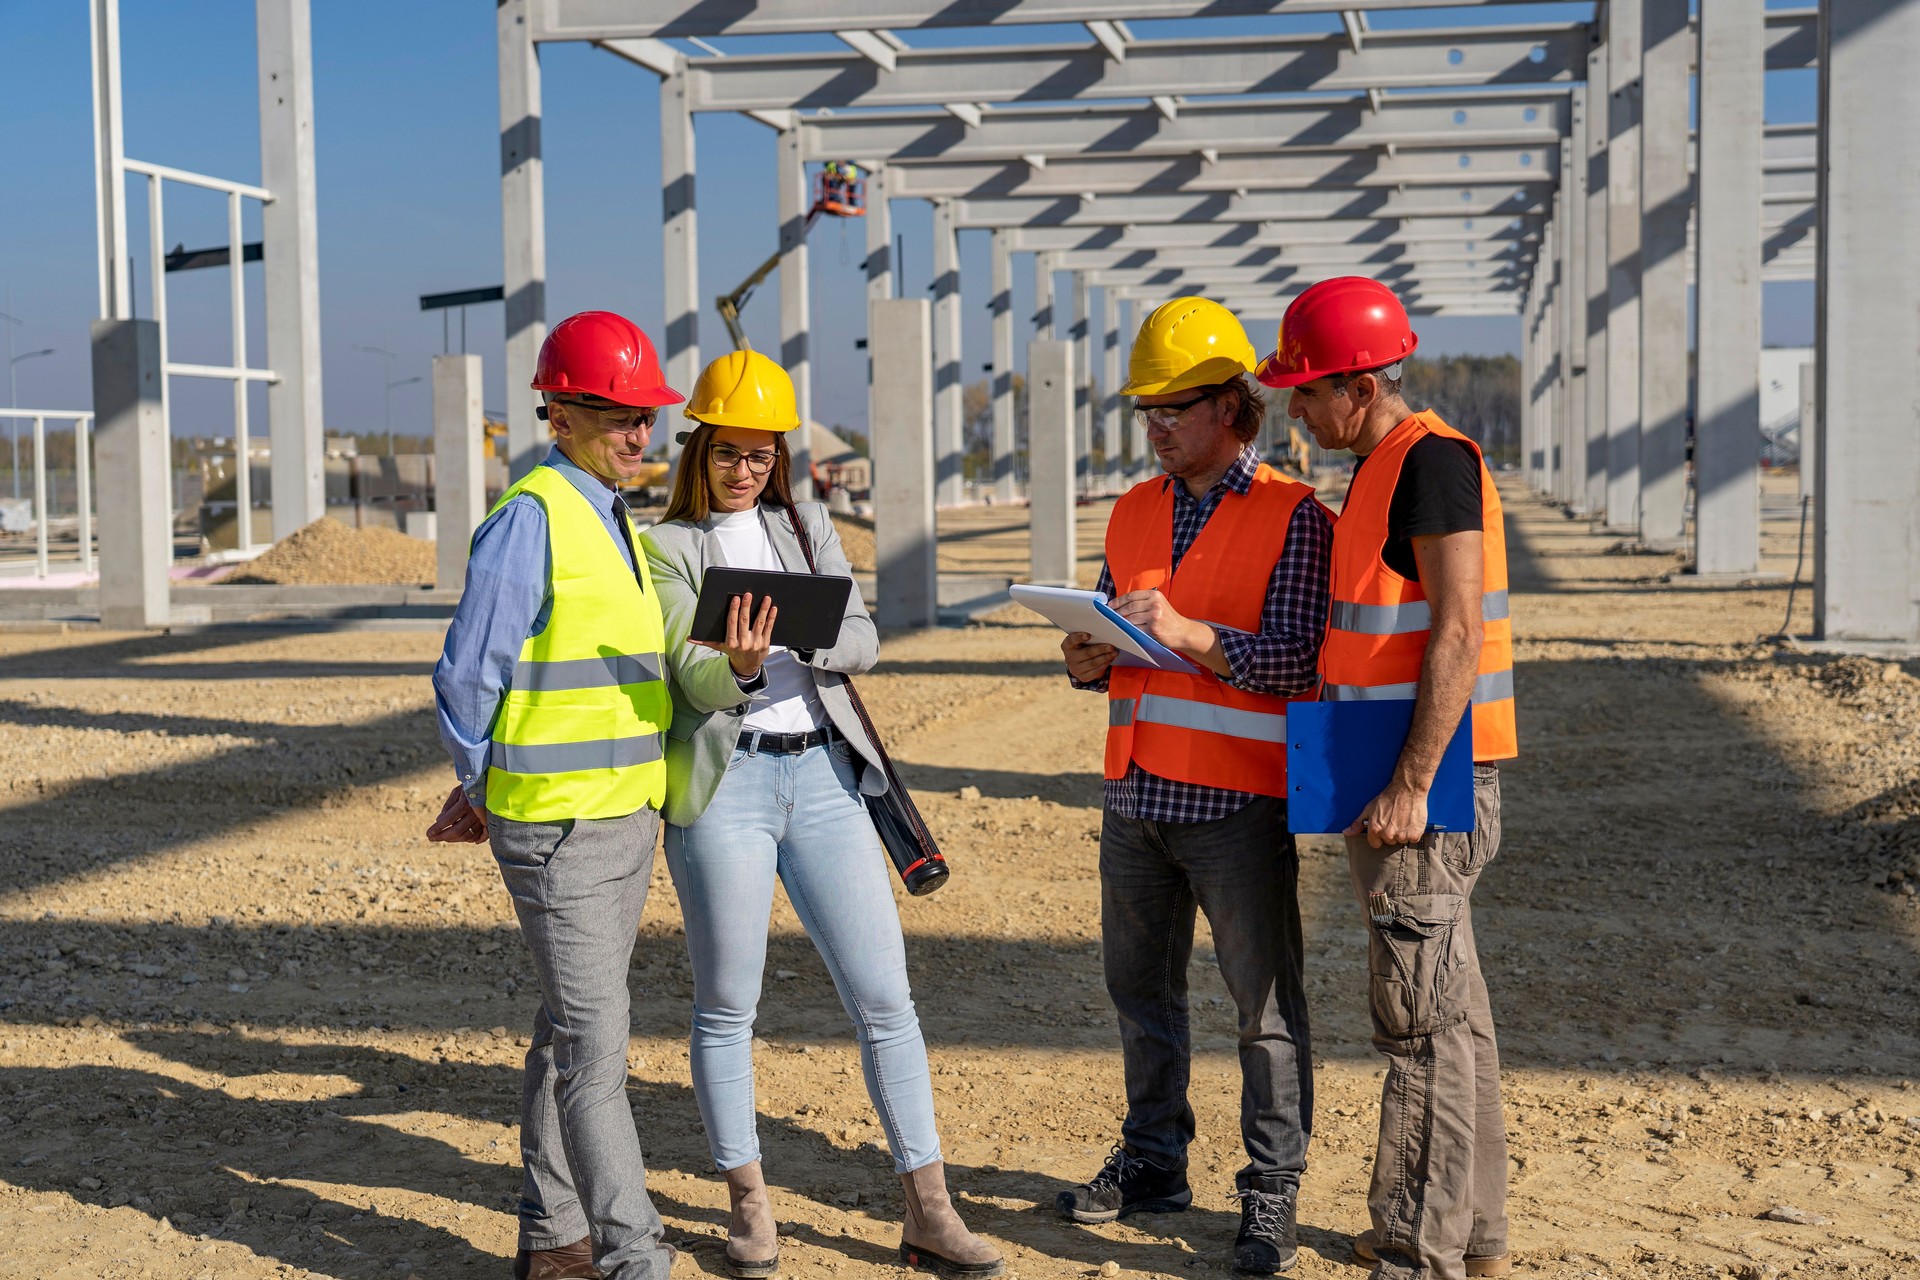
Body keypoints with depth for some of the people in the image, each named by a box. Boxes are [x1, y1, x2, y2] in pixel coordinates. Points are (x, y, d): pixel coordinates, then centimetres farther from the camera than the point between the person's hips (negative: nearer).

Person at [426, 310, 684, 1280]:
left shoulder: (614, 521, 14)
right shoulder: (530, 519, -14)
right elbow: (467, 679, -13)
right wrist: (487, 793, 1)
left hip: (625, 815, 8)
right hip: (556, 827, -8)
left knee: (572, 1031, 14)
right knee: (596, 1040, -7)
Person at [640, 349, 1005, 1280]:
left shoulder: (808, 526, 14)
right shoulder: (668, 547, 2)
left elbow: (864, 642, 4)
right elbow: (691, 675, -10)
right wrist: (739, 666, -32)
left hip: (821, 773, 3)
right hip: (723, 781, -3)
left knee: (885, 995, 1)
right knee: (726, 1006, 4)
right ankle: (748, 1205, 20)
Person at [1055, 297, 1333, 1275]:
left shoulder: (1292, 516, -5)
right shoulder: (1133, 514, 14)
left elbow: (1299, 657, -14)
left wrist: (1192, 636, -26)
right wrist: (1089, 661, -4)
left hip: (1237, 801, -6)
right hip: (1136, 793, 7)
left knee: (1265, 1004, -1)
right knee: (1141, 989, 15)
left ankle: (1271, 1196, 9)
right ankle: (1153, 1161, 29)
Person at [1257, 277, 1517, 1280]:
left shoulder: (1432, 461, -15)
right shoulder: (1382, 469, 16)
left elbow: (1459, 638, -21)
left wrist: (1409, 786, -24)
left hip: (1425, 781, -10)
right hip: (1396, 776, 10)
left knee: (1423, 1017, -5)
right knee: (1449, 1009, 16)